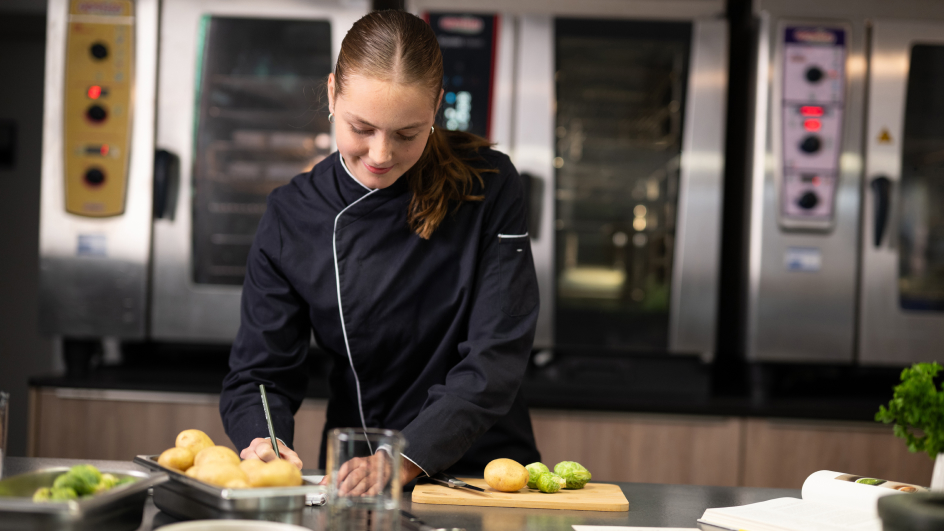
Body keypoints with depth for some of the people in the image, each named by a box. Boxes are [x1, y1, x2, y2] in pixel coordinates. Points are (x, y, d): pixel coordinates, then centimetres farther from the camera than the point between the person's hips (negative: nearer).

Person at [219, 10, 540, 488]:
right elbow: (260, 372, 1)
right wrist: (262, 443, -22)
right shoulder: (293, 216, -2)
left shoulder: (488, 188, -6)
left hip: (482, 465, -2)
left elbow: (495, 357, -11)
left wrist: (406, 459, -23)